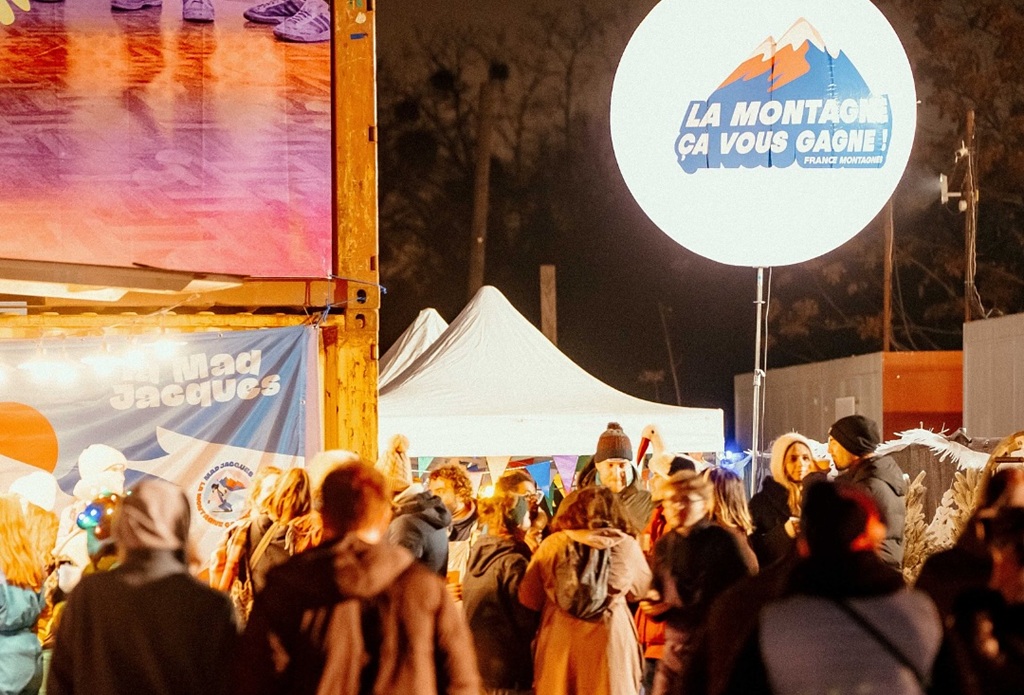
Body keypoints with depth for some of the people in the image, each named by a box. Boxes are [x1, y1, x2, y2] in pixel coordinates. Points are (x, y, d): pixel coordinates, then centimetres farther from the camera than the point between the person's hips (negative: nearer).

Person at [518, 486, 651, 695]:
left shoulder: (553, 544, -1)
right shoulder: (626, 545, -1)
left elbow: (529, 600, 3)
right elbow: (639, 590, 14)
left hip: (559, 644, 1)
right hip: (609, 641, -1)